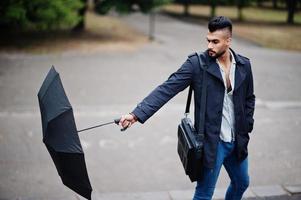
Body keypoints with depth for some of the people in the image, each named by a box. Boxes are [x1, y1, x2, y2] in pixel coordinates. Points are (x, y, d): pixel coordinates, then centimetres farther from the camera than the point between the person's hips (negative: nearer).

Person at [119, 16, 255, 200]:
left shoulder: (244, 65, -1)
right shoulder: (197, 64, -14)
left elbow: (249, 99, 12)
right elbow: (167, 89, -21)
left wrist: (246, 130, 4)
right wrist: (137, 114, -32)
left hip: (237, 141, 5)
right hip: (211, 141, -5)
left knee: (242, 183, 24)